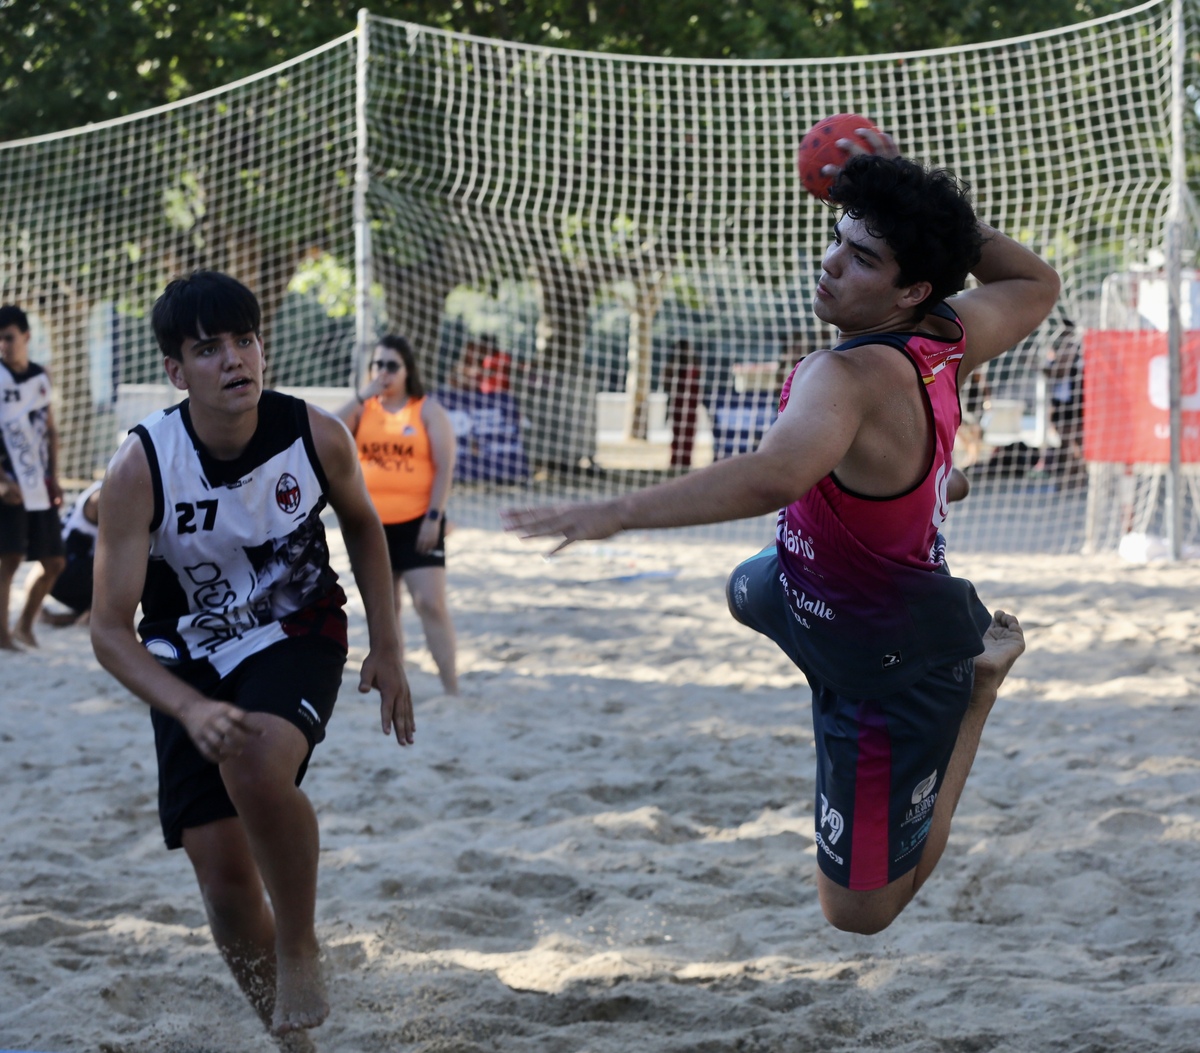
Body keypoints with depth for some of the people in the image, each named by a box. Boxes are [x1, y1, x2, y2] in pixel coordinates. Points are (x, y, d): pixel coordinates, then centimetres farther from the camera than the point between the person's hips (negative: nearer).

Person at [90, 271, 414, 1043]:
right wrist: (191, 710, -36)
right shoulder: (140, 469, -23)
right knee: (225, 880, -4)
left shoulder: (316, 437, -18)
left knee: (257, 769, -34)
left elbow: (362, 523, 6)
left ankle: (300, 947, -8)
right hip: (190, 660, 1)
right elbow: (110, 629, -21)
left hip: (297, 637, -1)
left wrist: (387, 649, 2)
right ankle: (291, 1036, 20)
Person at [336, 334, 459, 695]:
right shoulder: (363, 408, 8)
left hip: (417, 524, -4)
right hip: (372, 525, 4)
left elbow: (444, 467, -6)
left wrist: (434, 517, -14)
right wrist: (362, 396, -13)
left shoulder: (428, 410, -1)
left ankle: (451, 689, -9)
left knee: (431, 603, -12)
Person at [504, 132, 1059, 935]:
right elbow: (1037, 284, 7)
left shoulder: (848, 378, -39)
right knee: (752, 590, 40)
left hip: (892, 667, -9)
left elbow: (773, 476, -58)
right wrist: (931, 208, -2)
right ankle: (969, 645, 39)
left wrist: (617, 512, -56)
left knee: (859, 909, 4)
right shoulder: (950, 334, -14)